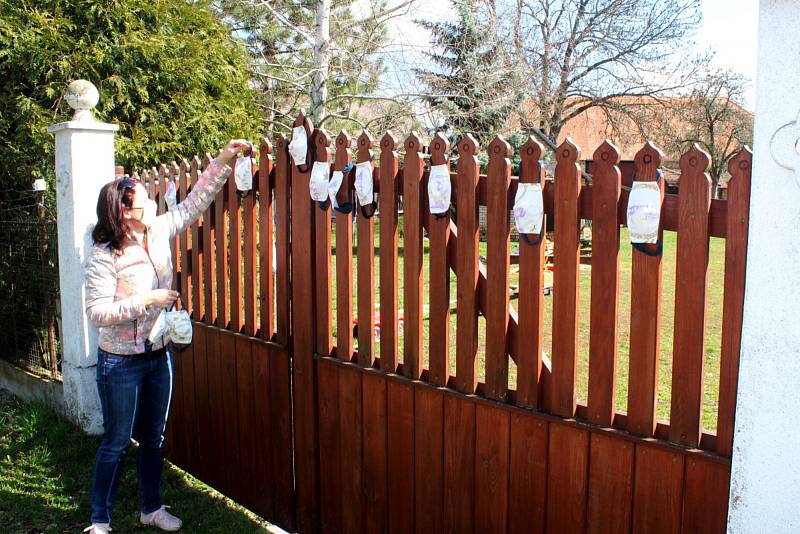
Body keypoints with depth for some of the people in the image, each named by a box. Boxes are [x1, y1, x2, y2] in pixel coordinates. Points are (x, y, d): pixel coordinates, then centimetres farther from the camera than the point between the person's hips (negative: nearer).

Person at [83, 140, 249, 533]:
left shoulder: (158, 232, -1)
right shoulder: (104, 257, -18)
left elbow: (193, 203, 5)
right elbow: (96, 312, -22)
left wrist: (223, 160, -1)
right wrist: (146, 300, -26)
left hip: (159, 355, 6)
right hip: (121, 362, -6)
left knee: (153, 438, 17)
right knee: (117, 442, 5)